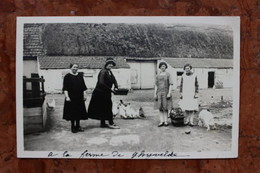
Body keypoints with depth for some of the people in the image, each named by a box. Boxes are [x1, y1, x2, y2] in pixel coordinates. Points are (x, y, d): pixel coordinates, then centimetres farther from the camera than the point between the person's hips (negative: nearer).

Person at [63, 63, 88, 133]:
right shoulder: (67, 76, -5)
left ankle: (78, 126, 21)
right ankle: (73, 127, 13)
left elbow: (83, 87, 12)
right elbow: (65, 88, -10)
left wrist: (84, 96, 8)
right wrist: (67, 97, -19)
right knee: (72, 112, 1)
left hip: (79, 98, 4)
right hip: (71, 98, -4)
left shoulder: (80, 76, 8)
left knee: (79, 112, 9)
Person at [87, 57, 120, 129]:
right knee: (108, 107, -4)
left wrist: (116, 87, -7)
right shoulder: (103, 72, -18)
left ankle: (103, 123, 23)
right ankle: (111, 123, 4)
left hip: (106, 93, 9)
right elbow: (101, 83, -27)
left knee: (104, 108, 14)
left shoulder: (109, 72, 10)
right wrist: (110, 89, -24)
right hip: (100, 93, -9)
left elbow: (114, 80, 13)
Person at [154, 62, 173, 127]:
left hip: (166, 93, -4)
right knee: (160, 107, 3)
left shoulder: (168, 74, -2)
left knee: (165, 107, -3)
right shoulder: (157, 76, 9)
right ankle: (161, 121, 7)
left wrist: (169, 93, -15)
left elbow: (171, 84, -7)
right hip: (159, 93, 4)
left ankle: (166, 121, 7)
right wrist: (155, 94, 2)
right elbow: (156, 85, 9)